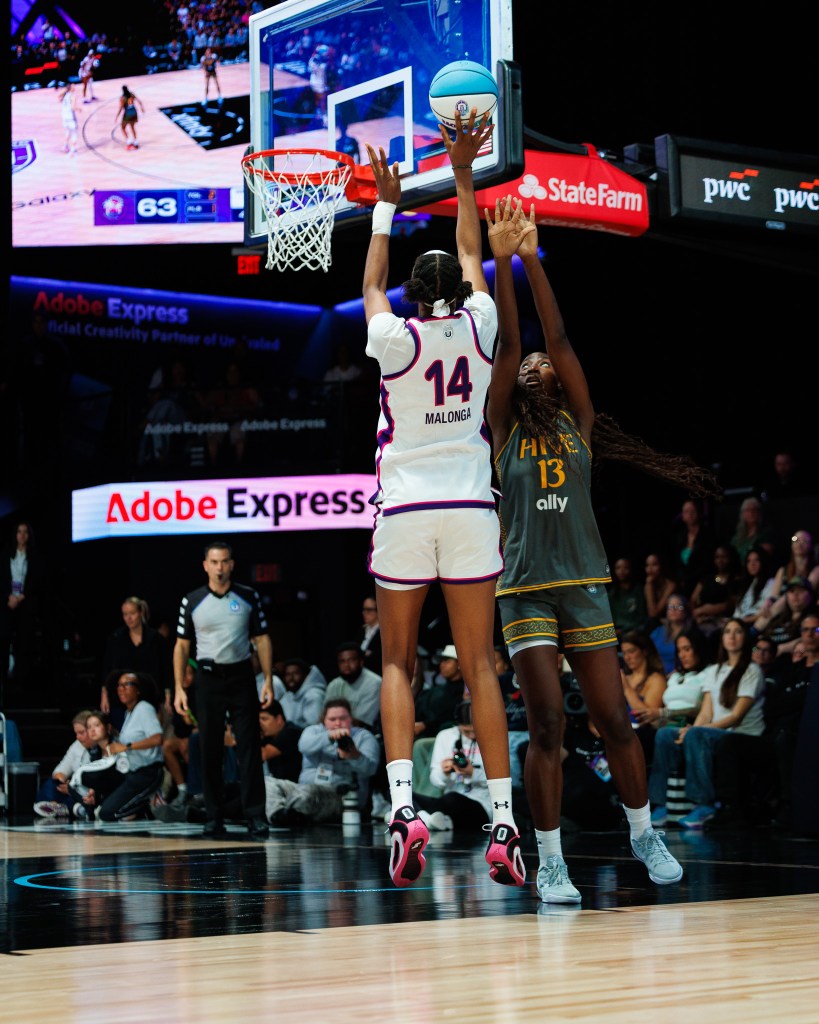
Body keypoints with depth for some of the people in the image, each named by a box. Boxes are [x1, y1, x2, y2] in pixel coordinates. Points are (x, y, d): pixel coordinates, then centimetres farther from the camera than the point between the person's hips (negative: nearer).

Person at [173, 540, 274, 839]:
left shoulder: (248, 597, 4)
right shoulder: (192, 601, 3)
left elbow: (262, 639, 7)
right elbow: (181, 646, 7)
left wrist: (268, 680, -2)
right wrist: (179, 688, 0)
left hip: (241, 676, 0)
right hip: (208, 678, 1)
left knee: (249, 748, -5)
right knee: (210, 750, 2)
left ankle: (255, 816, -5)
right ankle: (214, 817, 9)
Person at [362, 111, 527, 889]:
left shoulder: (394, 338, -2)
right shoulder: (477, 327, 2)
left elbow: (370, 283, 19)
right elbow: (472, 257, 20)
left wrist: (386, 205, 29)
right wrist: (462, 174, 26)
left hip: (404, 511, -1)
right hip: (470, 510, 1)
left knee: (398, 663, 7)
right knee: (479, 665, 3)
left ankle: (403, 805, -11)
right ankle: (501, 822, -3)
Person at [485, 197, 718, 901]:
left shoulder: (578, 424, 9)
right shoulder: (506, 430, 9)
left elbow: (559, 338, 0)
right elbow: (507, 343, -2)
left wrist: (534, 260, -6)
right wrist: (501, 260, -10)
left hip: (585, 586, 1)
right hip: (525, 591, -1)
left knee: (615, 719, 2)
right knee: (546, 725, -5)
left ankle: (644, 833, 22)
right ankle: (551, 863, 1)